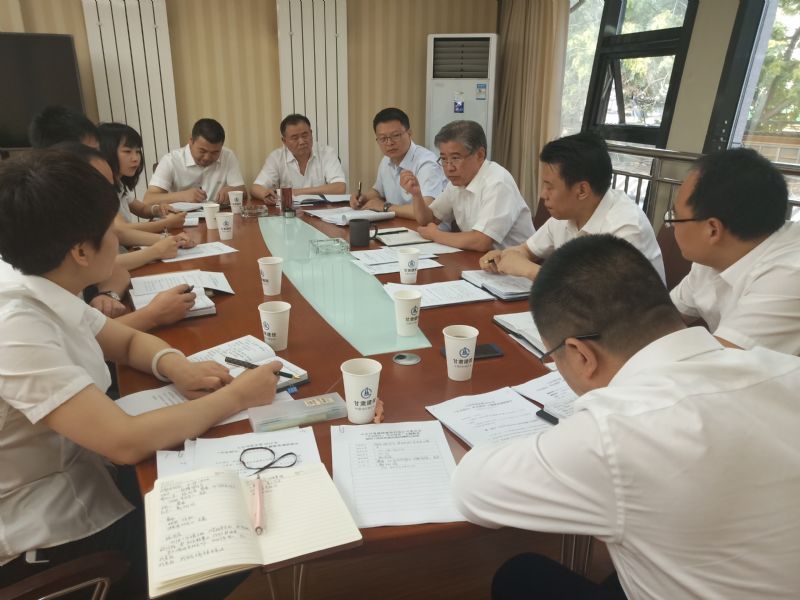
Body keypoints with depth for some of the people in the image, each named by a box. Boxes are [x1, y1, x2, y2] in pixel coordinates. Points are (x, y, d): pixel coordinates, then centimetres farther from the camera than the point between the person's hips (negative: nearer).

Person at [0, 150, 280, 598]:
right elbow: (126, 442, -36)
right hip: (54, 538, -8)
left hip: (83, 481, 8)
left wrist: (179, 368, -11)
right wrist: (234, 396, -25)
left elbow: (129, 341, 10)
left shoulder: (49, 299, -4)